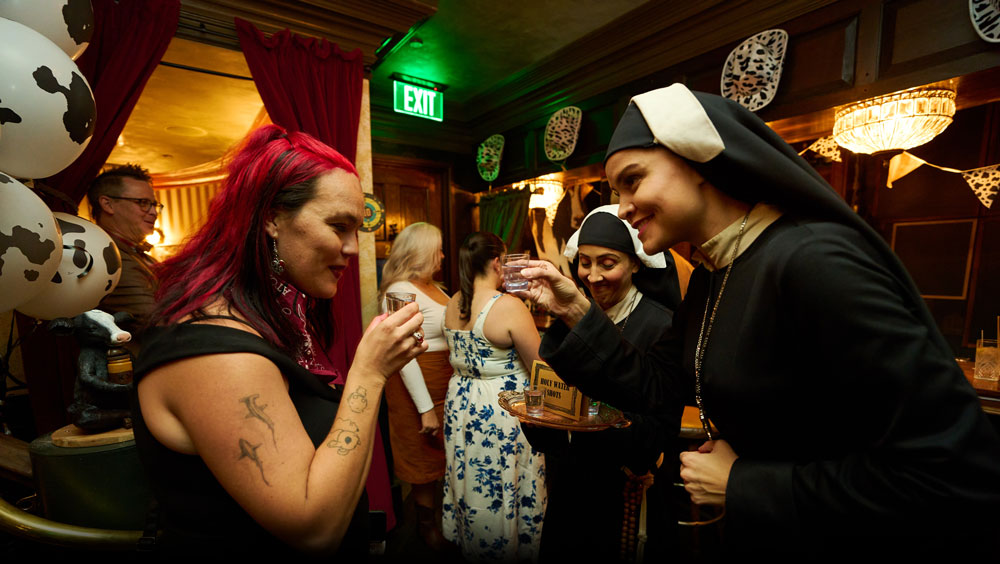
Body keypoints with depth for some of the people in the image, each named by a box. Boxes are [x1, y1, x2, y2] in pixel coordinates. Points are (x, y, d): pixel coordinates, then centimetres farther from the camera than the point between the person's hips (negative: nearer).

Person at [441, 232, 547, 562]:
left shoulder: (453, 304, -1)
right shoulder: (509, 306, -23)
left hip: (461, 402, 8)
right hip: (502, 410, -7)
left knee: (472, 480, 25)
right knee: (506, 485, 14)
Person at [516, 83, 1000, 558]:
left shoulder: (813, 263, -27)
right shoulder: (708, 279, -1)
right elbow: (658, 390, -1)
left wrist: (741, 486, -21)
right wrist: (576, 313, -10)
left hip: (853, 541, -7)